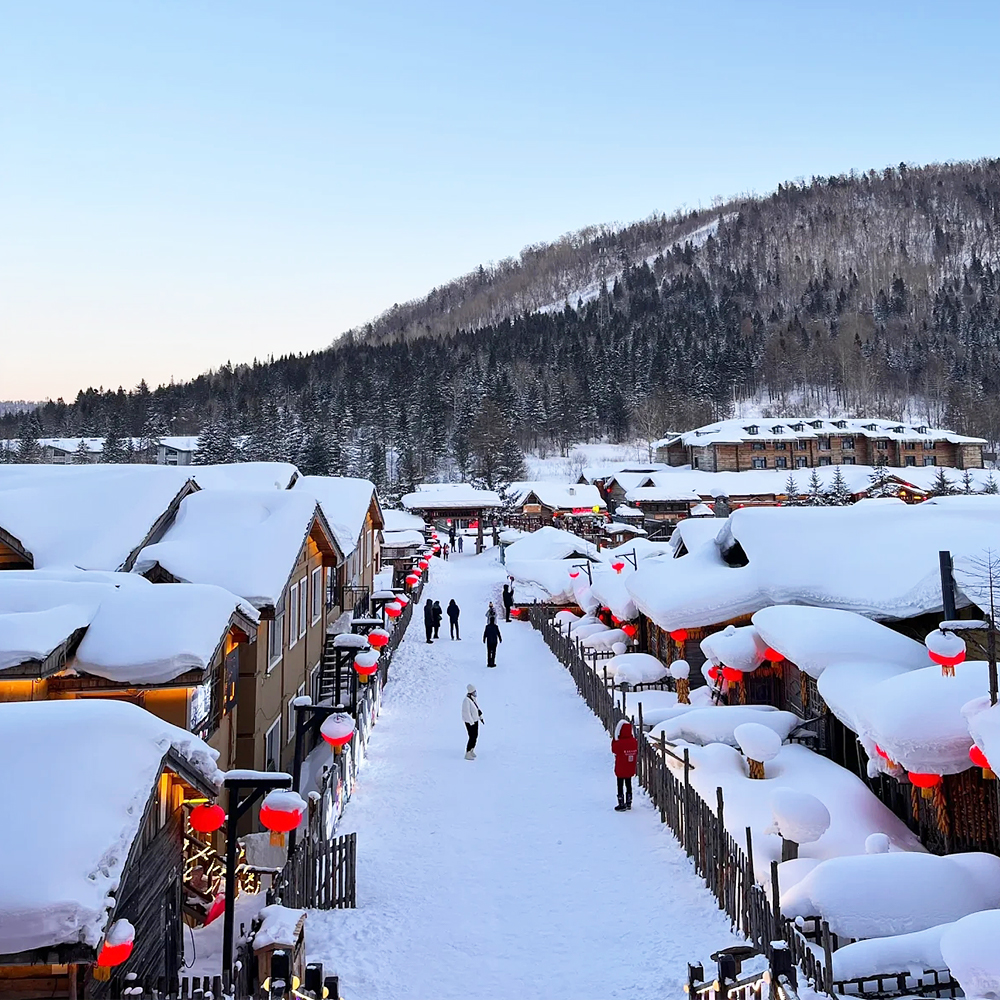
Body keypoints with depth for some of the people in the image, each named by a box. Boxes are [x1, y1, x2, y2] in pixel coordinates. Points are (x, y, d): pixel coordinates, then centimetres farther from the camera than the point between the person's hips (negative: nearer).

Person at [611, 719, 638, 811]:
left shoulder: (619, 743, -23)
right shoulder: (634, 741, -7)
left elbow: (614, 750, -5)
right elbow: (636, 753, 3)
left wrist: (614, 740, -1)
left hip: (620, 770, -5)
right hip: (630, 769, 5)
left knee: (620, 786, 5)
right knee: (628, 784, 17)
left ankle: (621, 805, 8)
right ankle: (628, 803, 27)